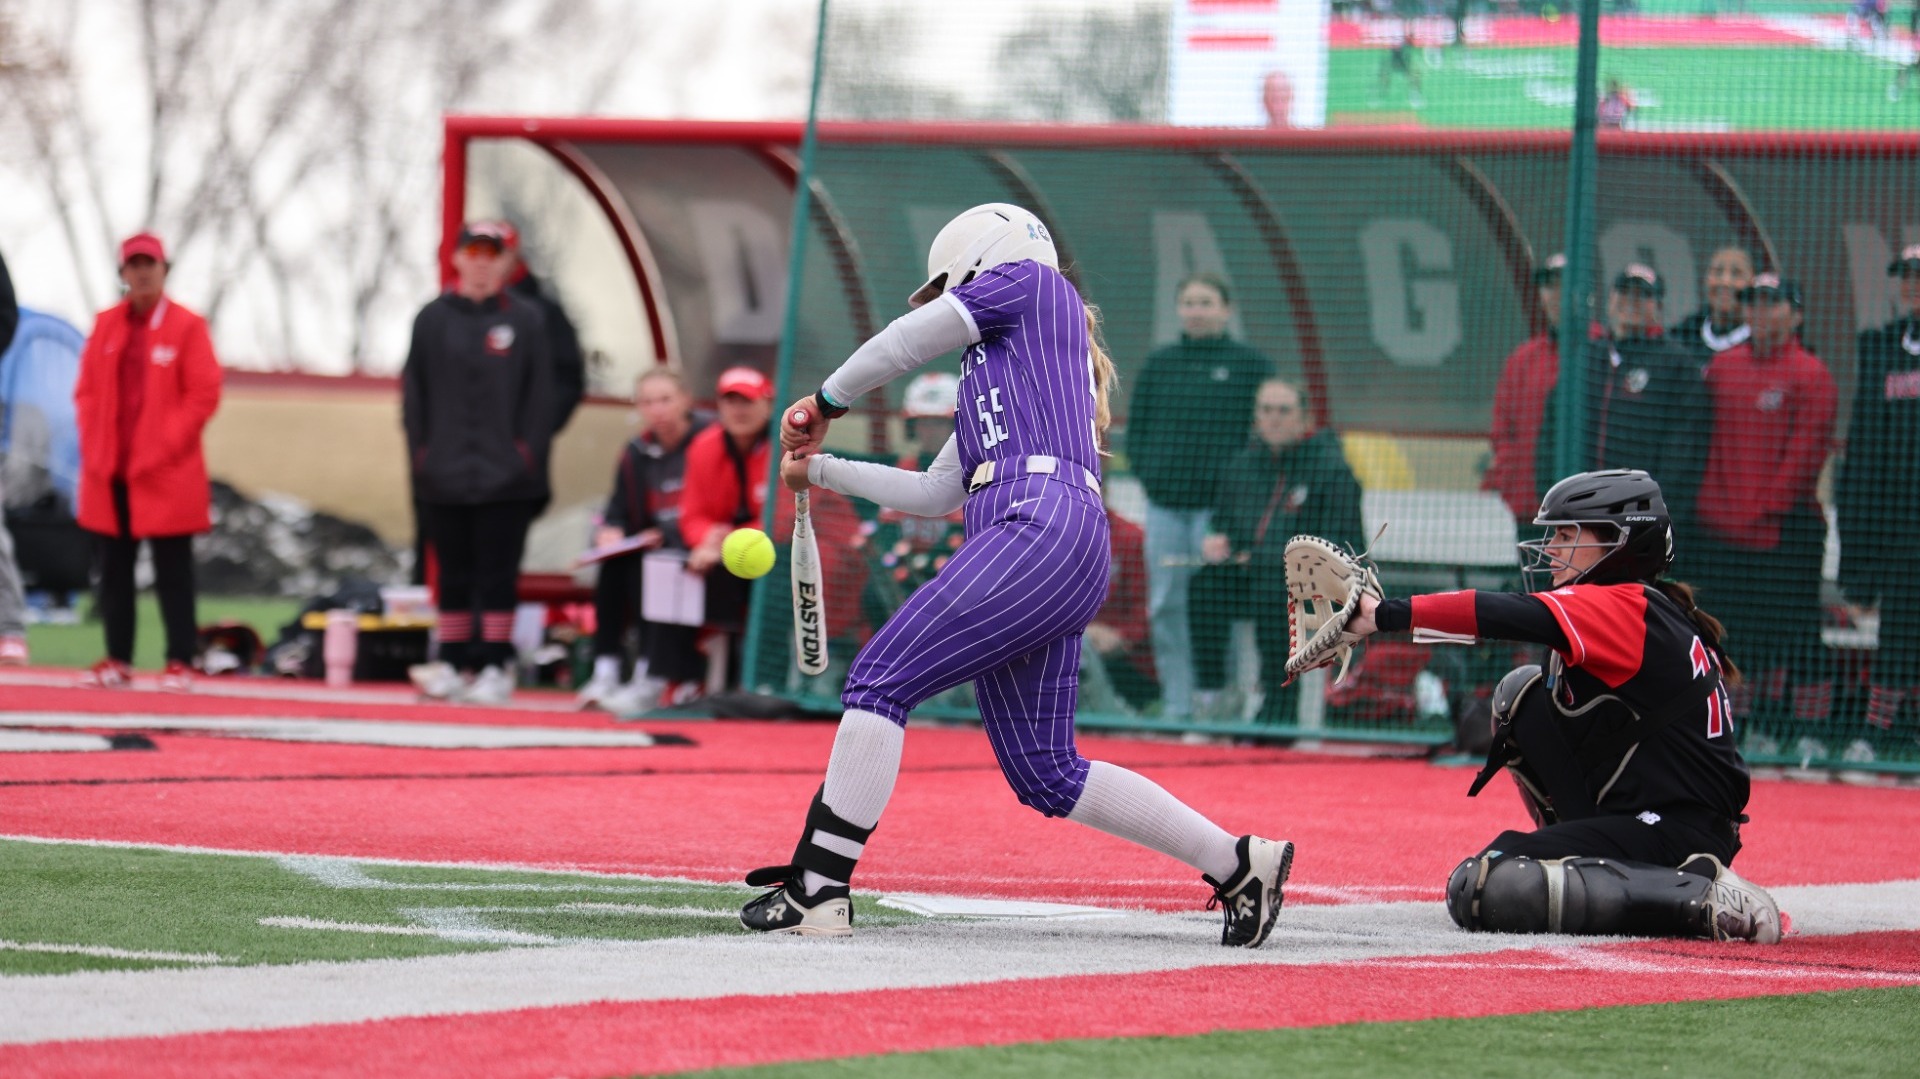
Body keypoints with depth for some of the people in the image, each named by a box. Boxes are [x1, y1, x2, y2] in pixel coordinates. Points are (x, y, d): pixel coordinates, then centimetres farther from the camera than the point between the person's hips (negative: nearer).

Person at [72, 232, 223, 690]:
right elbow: (86, 390, 13)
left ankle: (180, 663, 0)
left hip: (166, 474, -5)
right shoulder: (105, 325, 11)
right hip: (109, 474, 5)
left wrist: (163, 447, -11)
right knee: (112, 568, 7)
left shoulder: (187, 327, -2)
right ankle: (117, 661, 13)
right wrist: (94, 447, 0)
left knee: (172, 571, -2)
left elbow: (204, 394, -5)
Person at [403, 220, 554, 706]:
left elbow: (540, 396, 4)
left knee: (498, 574, 0)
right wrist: (422, 454, 0)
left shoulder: (526, 320, 5)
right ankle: (453, 665, 11)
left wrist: (527, 455, -5)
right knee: (454, 574, 6)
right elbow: (414, 394, 8)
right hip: (445, 478, 2)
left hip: (505, 479, -1)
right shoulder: (432, 319, 8)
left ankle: (495, 667, 4)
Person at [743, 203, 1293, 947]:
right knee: (1045, 776, 6)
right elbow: (935, 493, 34)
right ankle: (1239, 864, 8)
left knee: (881, 681, -12)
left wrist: (826, 401, 25)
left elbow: (903, 344, 10)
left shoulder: (1030, 283, 11)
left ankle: (818, 890, -15)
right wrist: (824, 470, 35)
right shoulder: (995, 372, 34)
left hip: (1042, 529, -9)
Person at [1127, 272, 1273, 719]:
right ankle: (1175, 707, 9)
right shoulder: (1159, 364, 14)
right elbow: (1136, 427, 17)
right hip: (1164, 505, 4)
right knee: (1166, 607, 3)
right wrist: (1148, 471, 0)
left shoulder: (1250, 365, 3)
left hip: (1218, 506, -4)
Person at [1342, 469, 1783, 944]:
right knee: (1524, 694, 17)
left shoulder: (1626, 607, -13)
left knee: (1481, 887, -22)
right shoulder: (1656, 614, 15)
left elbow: (1512, 615, -25)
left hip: (1680, 833, -10)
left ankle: (1698, 899, -18)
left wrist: (1389, 614, -26)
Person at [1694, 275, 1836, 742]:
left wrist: (1767, 509, -12)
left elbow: (1806, 453, -9)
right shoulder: (1723, 366, 12)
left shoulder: (1811, 375, -5)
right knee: (1737, 631, 8)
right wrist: (1710, 503, 6)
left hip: (1786, 529, -5)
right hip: (1724, 528, 5)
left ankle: (1811, 723, 0)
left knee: (1796, 630, -5)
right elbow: (1707, 440, 15)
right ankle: (1740, 723, 15)